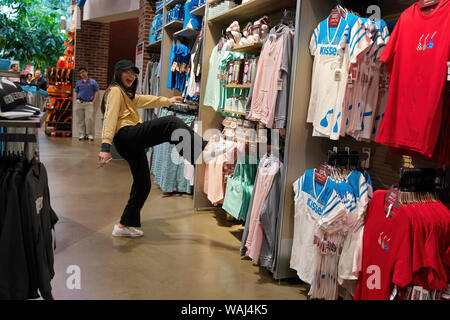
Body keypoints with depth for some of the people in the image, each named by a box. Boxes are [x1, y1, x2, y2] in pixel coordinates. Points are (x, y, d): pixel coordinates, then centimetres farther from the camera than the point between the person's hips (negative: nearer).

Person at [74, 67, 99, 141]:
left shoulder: (93, 82, 7)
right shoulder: (78, 82, 15)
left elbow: (96, 92, 5)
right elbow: (76, 92, 17)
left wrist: (93, 102, -5)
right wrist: (76, 102, 4)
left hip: (89, 103, -3)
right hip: (79, 102, 3)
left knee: (89, 118, -14)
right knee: (81, 119, 2)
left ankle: (90, 134, -7)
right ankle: (82, 134, 8)